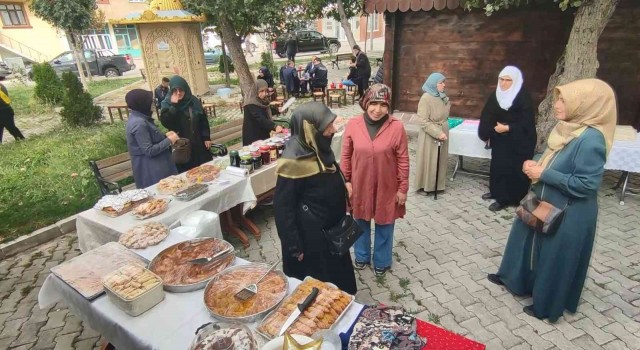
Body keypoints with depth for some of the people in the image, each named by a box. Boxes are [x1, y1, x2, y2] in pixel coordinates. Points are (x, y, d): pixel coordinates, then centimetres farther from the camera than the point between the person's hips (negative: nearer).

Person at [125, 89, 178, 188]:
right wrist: (169, 140, -16)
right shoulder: (139, 123, -23)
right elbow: (149, 151, -24)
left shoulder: (139, 118, 8)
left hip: (155, 166, 10)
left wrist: (165, 136, 5)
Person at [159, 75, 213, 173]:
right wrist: (173, 105, -25)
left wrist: (207, 138, 2)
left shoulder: (194, 101, 1)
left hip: (199, 143, 3)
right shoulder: (167, 104, -6)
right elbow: (165, 123, -20)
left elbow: (203, 120, 6)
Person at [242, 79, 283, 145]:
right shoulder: (251, 105, -21)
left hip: (263, 135, 9)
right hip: (253, 138, -9)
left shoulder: (263, 101, 7)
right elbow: (261, 120, -34)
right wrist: (274, 126, -46)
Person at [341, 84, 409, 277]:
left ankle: (382, 262, 39)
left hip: (386, 187, -1)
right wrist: (346, 181, 0)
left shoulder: (396, 127, -14)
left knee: (384, 224, 15)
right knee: (361, 221, 19)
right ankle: (361, 257, 44)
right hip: (360, 185, 2)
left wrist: (403, 188, -5)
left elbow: (403, 160, -8)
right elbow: (346, 156, 0)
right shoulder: (353, 125, -9)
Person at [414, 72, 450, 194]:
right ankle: (425, 186, 18)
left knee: (440, 160, 14)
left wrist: (443, 131, 12)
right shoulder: (426, 98, -18)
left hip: (442, 133, 7)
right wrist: (438, 133, -24)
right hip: (430, 136, -7)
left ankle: (438, 184, 28)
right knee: (428, 160, 4)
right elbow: (424, 121, -21)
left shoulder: (442, 97, 3)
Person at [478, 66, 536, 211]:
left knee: (512, 169, -1)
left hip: (517, 142, -6)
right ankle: (496, 191, 29)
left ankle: (504, 199, 7)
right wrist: (487, 133, -1)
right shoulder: (496, 95, 3)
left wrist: (507, 128, -23)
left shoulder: (524, 97, -14)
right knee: (497, 166, 14)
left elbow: (527, 122, -16)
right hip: (499, 140, 6)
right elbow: (487, 116, 7)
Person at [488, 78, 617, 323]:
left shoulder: (591, 139, -26)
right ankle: (513, 277, 45)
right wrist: (535, 167, -6)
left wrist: (543, 174, -23)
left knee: (556, 258, 9)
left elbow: (586, 184, -26)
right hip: (546, 204, 9)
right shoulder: (568, 128, 1)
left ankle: (546, 306, 30)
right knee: (527, 240, 23)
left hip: (568, 215, -9)